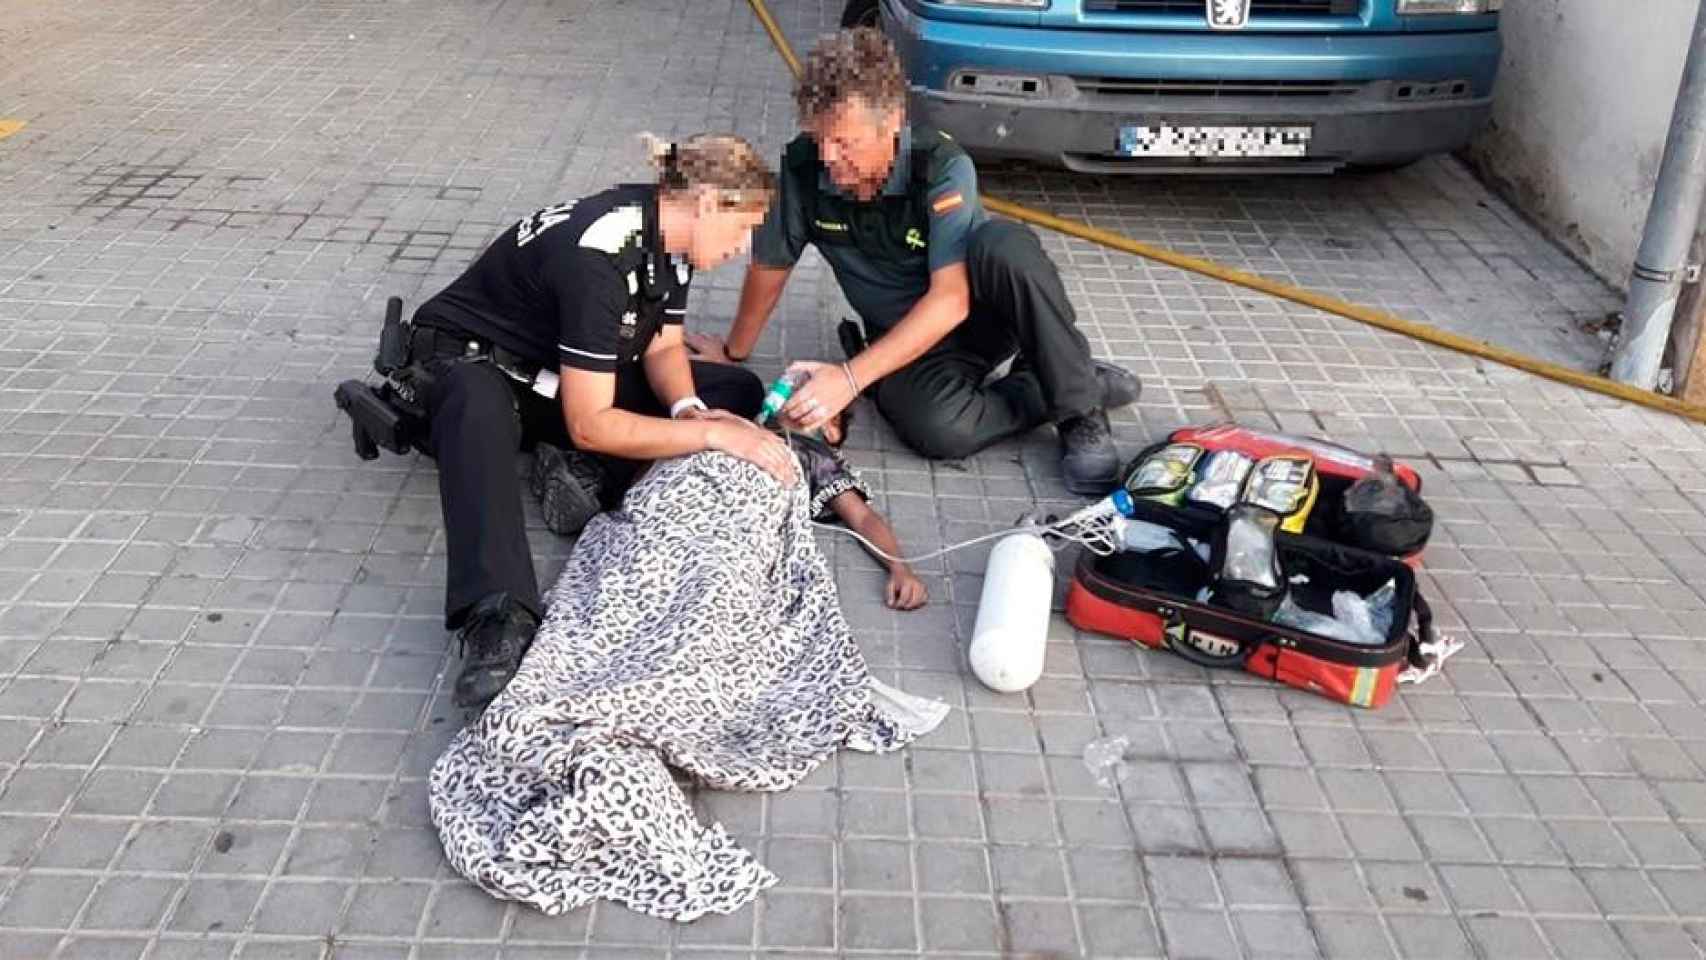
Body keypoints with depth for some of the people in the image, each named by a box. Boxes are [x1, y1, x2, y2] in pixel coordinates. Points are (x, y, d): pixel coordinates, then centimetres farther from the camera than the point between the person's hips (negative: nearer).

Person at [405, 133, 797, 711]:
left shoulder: (669, 232, -8)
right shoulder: (600, 256, -33)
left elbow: (663, 346, 2)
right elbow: (589, 425, -33)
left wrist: (688, 408, -19)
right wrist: (710, 433, -33)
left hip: (566, 373, 8)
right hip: (474, 364, -8)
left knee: (737, 392, -5)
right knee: (478, 405, -45)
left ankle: (586, 470, -19)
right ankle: (498, 616, -56)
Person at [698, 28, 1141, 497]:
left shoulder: (943, 167, -26)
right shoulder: (802, 168, -17)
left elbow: (950, 301, -33)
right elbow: (768, 267, -1)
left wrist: (851, 378, -41)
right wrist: (731, 358, 9)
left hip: (979, 307, -2)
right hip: (905, 338, 2)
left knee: (1003, 245, -38)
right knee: (938, 428, -34)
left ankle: (1078, 399, -18)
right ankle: (1053, 391, -5)